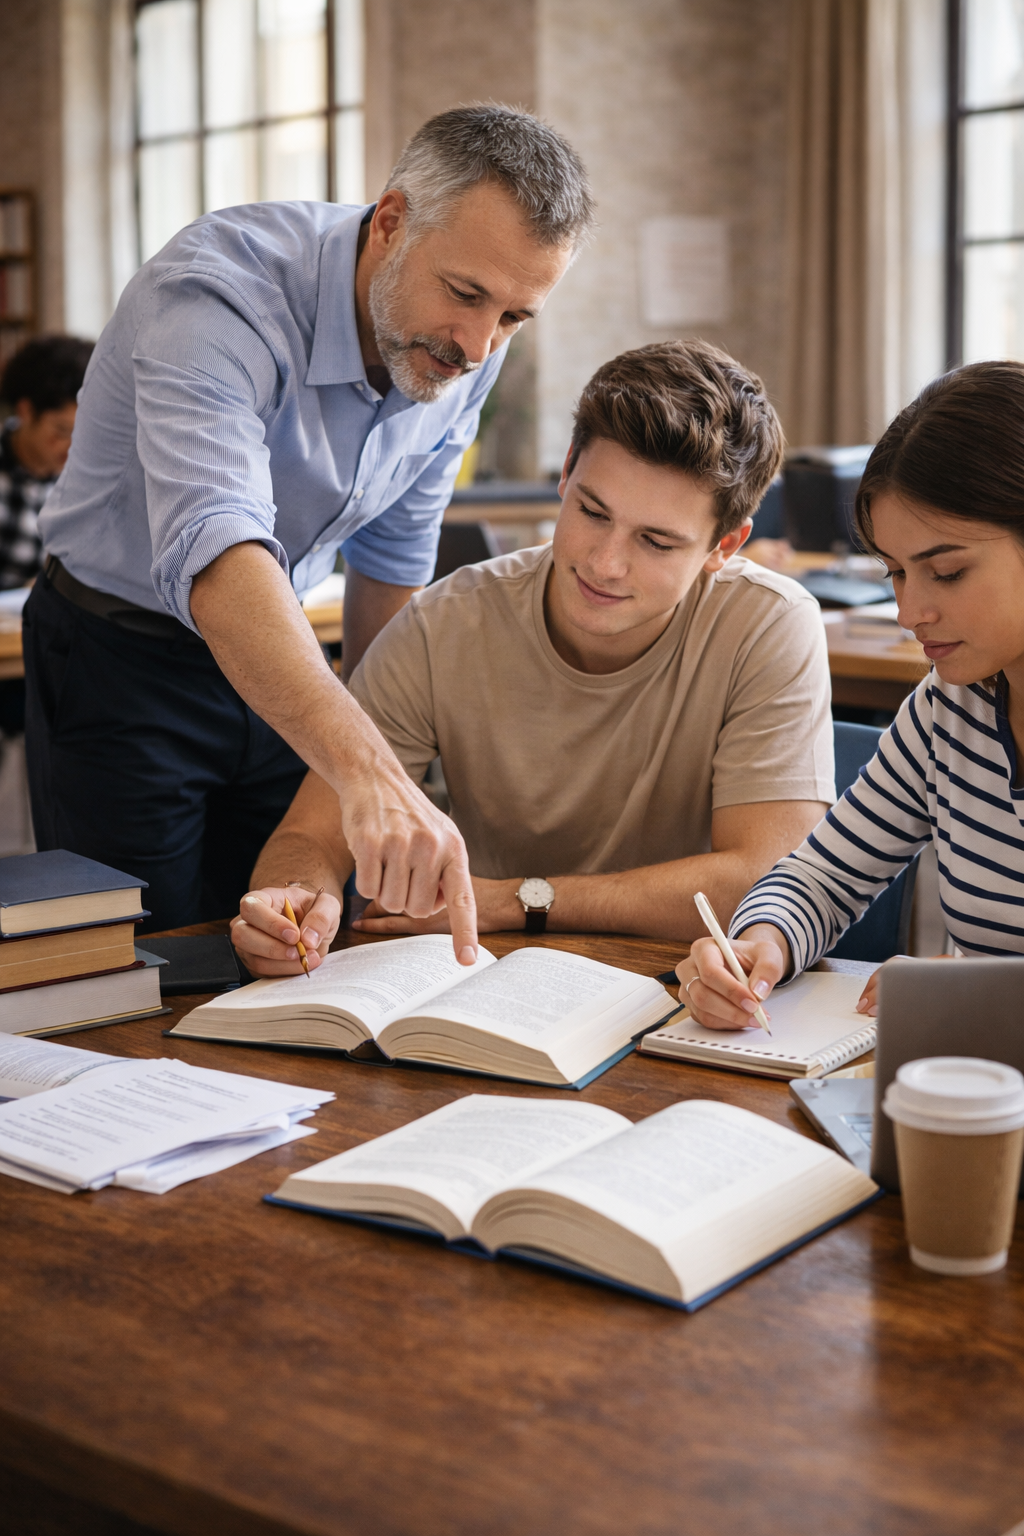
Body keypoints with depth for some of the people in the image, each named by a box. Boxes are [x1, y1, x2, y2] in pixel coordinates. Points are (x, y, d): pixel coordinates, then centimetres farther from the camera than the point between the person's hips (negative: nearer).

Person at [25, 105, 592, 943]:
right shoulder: (218, 293, -31)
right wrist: (365, 771, -60)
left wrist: (365, 740, 14)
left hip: (280, 658, 6)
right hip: (119, 652, -5)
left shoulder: (464, 348, -9)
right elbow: (214, 554, -47)